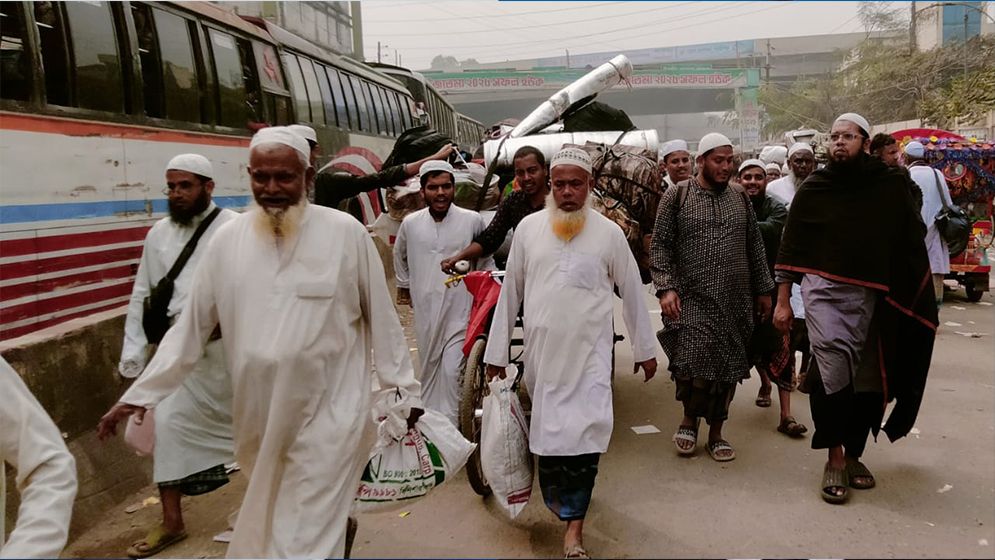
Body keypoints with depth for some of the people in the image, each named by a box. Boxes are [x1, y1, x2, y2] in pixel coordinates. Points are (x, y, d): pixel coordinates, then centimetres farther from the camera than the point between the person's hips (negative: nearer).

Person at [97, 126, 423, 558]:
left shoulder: (345, 232, -9)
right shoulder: (228, 239, -1)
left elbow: (381, 317, -2)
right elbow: (192, 325, 5)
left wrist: (403, 389, 2)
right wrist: (141, 394, 3)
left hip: (328, 413, -4)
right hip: (259, 418, 4)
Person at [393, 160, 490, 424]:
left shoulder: (472, 220, -6)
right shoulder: (410, 223, 0)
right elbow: (400, 254, 21)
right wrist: (404, 286, 24)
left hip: (459, 308, -3)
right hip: (425, 309, 3)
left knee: (451, 370, -10)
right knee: (428, 369, 13)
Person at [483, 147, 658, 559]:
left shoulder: (609, 232, 0)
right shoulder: (529, 227, 3)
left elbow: (632, 292, 8)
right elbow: (510, 291, 7)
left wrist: (644, 348, 11)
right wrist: (496, 351, 8)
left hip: (590, 354, -2)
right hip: (541, 351, 2)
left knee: (584, 434, -9)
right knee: (544, 429, 10)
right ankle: (556, 497, 33)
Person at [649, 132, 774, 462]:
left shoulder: (740, 198, 12)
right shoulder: (676, 197, 0)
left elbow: (754, 247, 17)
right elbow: (659, 246, -2)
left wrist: (763, 290, 15)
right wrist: (666, 287, -14)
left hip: (735, 302, 4)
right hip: (692, 299, -4)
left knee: (727, 368, 6)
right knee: (692, 365, -13)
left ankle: (716, 433, 23)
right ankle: (689, 419, 17)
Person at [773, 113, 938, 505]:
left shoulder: (891, 186, 3)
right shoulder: (814, 189, 3)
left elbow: (912, 243, 5)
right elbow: (791, 249, 6)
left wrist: (918, 301, 0)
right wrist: (782, 301, 4)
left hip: (874, 297, 2)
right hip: (825, 290, -1)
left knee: (867, 380, 8)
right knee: (833, 370, -16)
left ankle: (853, 455, 25)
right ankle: (835, 458, -3)